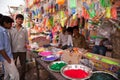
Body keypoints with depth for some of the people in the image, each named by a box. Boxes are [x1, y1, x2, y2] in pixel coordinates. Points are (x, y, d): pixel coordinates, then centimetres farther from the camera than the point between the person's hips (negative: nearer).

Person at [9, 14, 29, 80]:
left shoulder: (24, 30, 3)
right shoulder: (11, 29, 0)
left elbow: (26, 39, 7)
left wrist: (26, 44, -13)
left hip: (22, 50, 1)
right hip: (13, 50, -1)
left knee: (23, 65, 10)